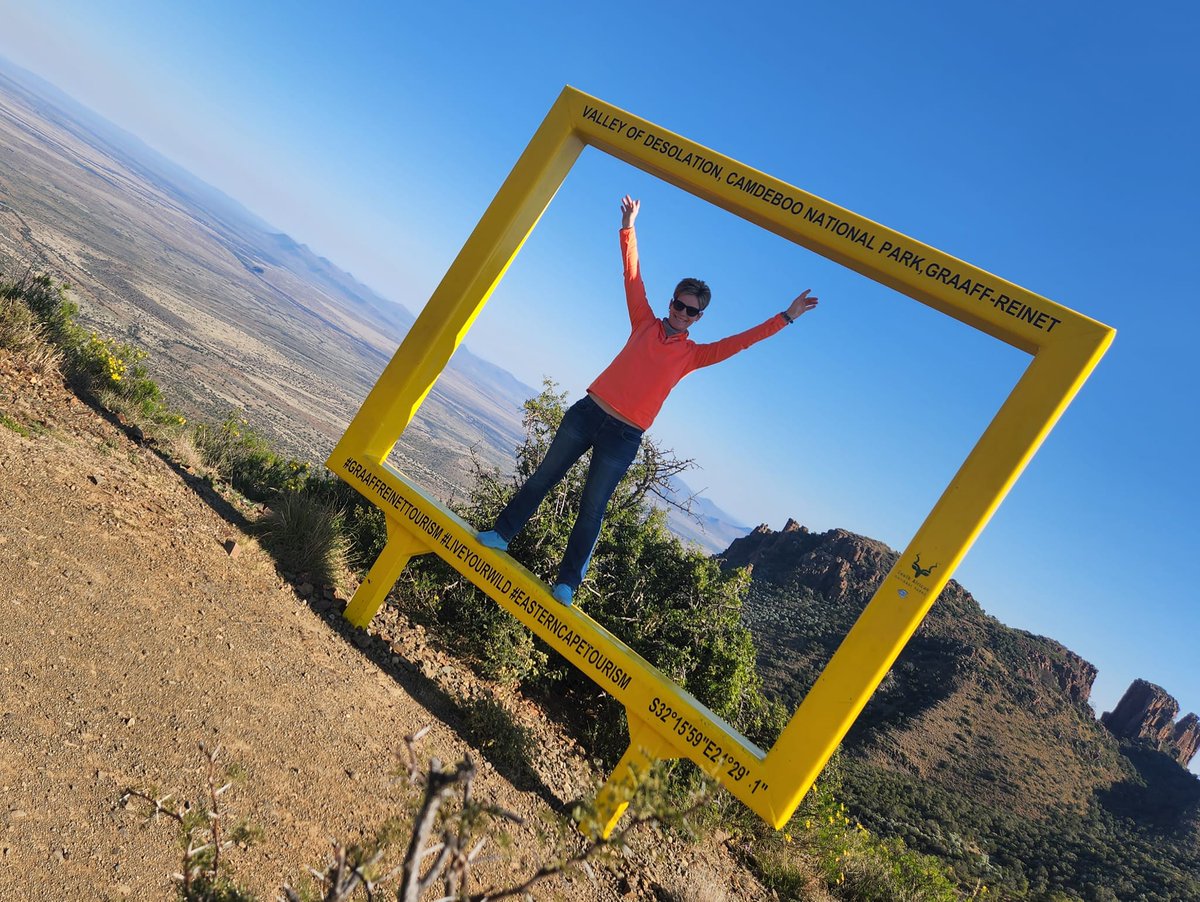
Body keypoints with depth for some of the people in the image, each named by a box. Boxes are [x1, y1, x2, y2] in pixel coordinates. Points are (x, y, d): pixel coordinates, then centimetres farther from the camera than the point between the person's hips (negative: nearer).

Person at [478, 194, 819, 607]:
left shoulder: (693, 354, 6)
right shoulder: (645, 324, 10)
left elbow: (743, 340, 5)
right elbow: (633, 276, 9)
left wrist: (786, 317, 2)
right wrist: (629, 228, 5)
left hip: (623, 437, -2)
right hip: (588, 412, 2)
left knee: (591, 510, 0)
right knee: (544, 478, 8)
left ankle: (568, 581, 7)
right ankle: (502, 534, 22)